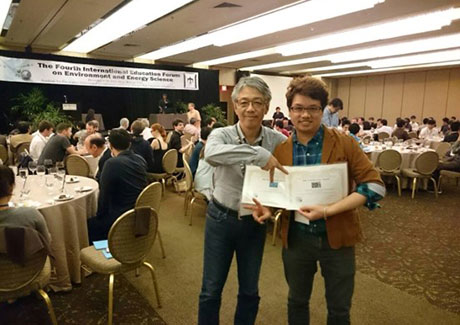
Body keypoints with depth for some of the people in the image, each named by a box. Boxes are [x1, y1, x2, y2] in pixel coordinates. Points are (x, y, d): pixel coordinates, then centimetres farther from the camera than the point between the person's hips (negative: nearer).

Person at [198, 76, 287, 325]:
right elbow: (211, 154, -39)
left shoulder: (278, 141, -9)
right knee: (211, 290, 13)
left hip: (255, 222, 2)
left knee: (250, 291, 19)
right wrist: (260, 154, -44)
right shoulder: (221, 135, -16)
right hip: (221, 219, -1)